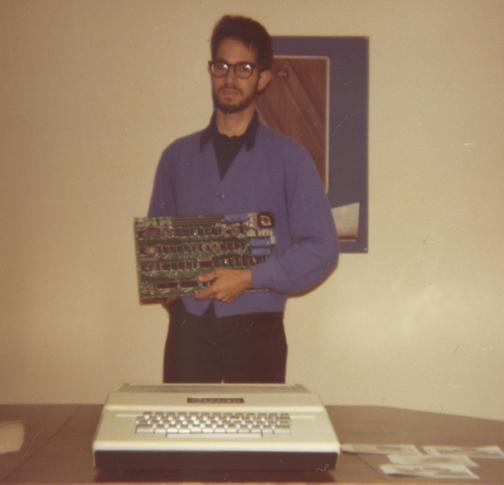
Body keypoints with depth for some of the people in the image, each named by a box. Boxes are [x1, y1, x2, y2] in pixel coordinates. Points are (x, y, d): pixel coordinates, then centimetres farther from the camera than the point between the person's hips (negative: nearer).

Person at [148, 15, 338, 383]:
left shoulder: (288, 157, 2)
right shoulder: (178, 156, 11)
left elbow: (322, 248, -3)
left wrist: (250, 278, -13)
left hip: (255, 331, -2)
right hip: (188, 329, 2)